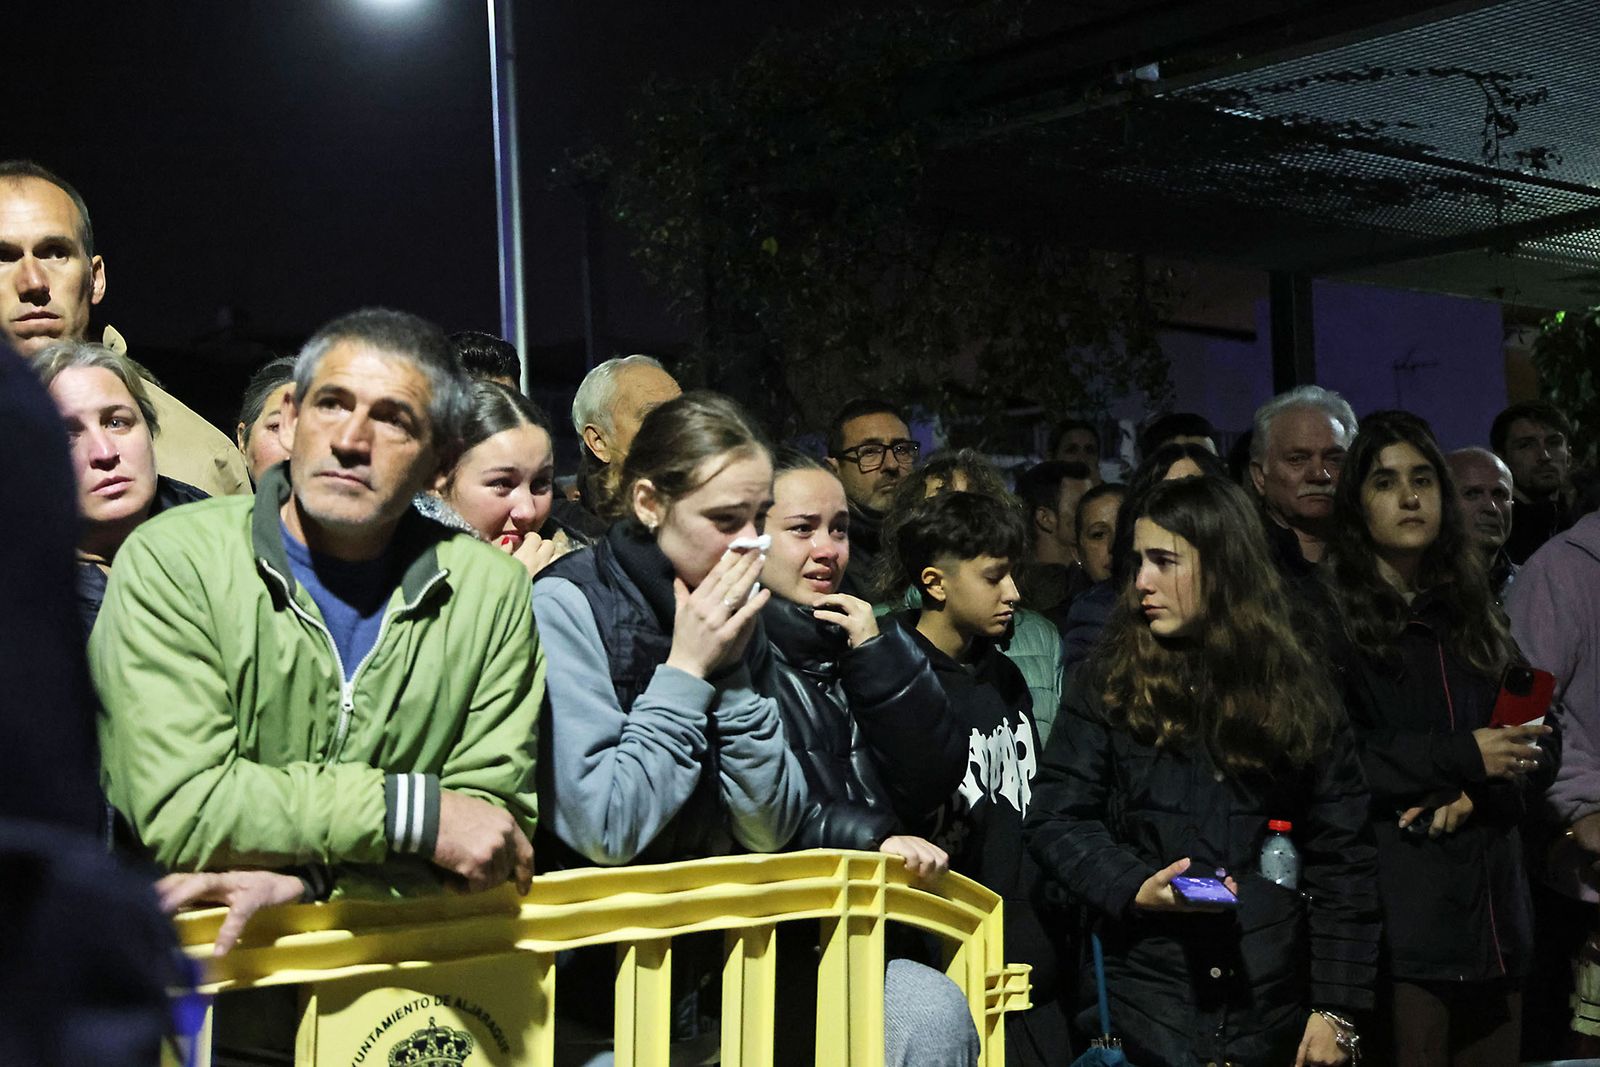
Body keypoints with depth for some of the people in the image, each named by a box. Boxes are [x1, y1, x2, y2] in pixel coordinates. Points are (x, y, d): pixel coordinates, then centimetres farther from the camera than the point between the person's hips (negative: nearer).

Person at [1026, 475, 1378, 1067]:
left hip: (1273, 1006, 1)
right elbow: (1055, 822, 0)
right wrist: (1134, 887, -18)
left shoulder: (1300, 691, 4)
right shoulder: (1106, 685, 2)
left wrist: (1338, 1010, -2)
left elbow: (1341, 856, 3)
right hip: (1146, 994, -1)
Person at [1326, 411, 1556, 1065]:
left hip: (1492, 910, 5)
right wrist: (1460, 758, -14)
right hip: (1396, 908, -5)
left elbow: (1542, 751, 12)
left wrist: (1476, 794, -8)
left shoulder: (1473, 615, 18)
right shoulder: (1331, 616, -1)